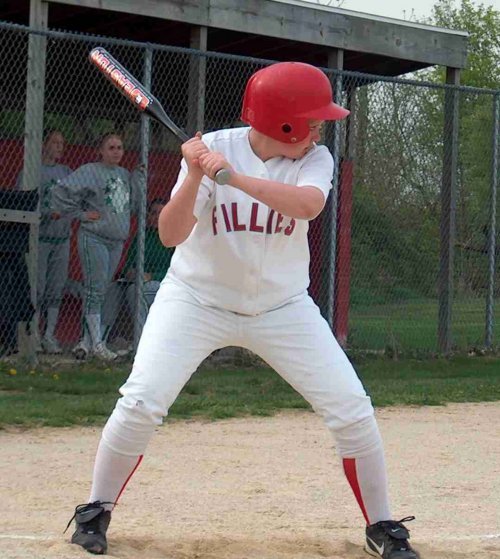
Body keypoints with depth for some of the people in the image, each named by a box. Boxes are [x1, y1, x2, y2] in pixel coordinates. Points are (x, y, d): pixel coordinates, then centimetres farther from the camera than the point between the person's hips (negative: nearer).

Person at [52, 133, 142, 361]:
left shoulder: (124, 175, 14)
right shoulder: (90, 172, -9)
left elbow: (130, 205, 14)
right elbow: (62, 192, -13)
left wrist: (137, 178, 5)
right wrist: (81, 214, -11)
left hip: (117, 241, 7)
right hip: (94, 239, -7)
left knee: (100, 292, 8)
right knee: (95, 290, -8)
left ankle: (86, 342, 13)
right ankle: (97, 343, -6)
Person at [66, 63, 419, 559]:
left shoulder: (315, 160, -9)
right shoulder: (213, 148, -15)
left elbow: (307, 205, -32)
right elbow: (170, 235, -21)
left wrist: (233, 176, -40)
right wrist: (195, 178, -36)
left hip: (282, 308, 2)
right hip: (197, 298, -2)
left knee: (352, 410, -6)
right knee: (142, 402, -16)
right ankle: (96, 512, 6)